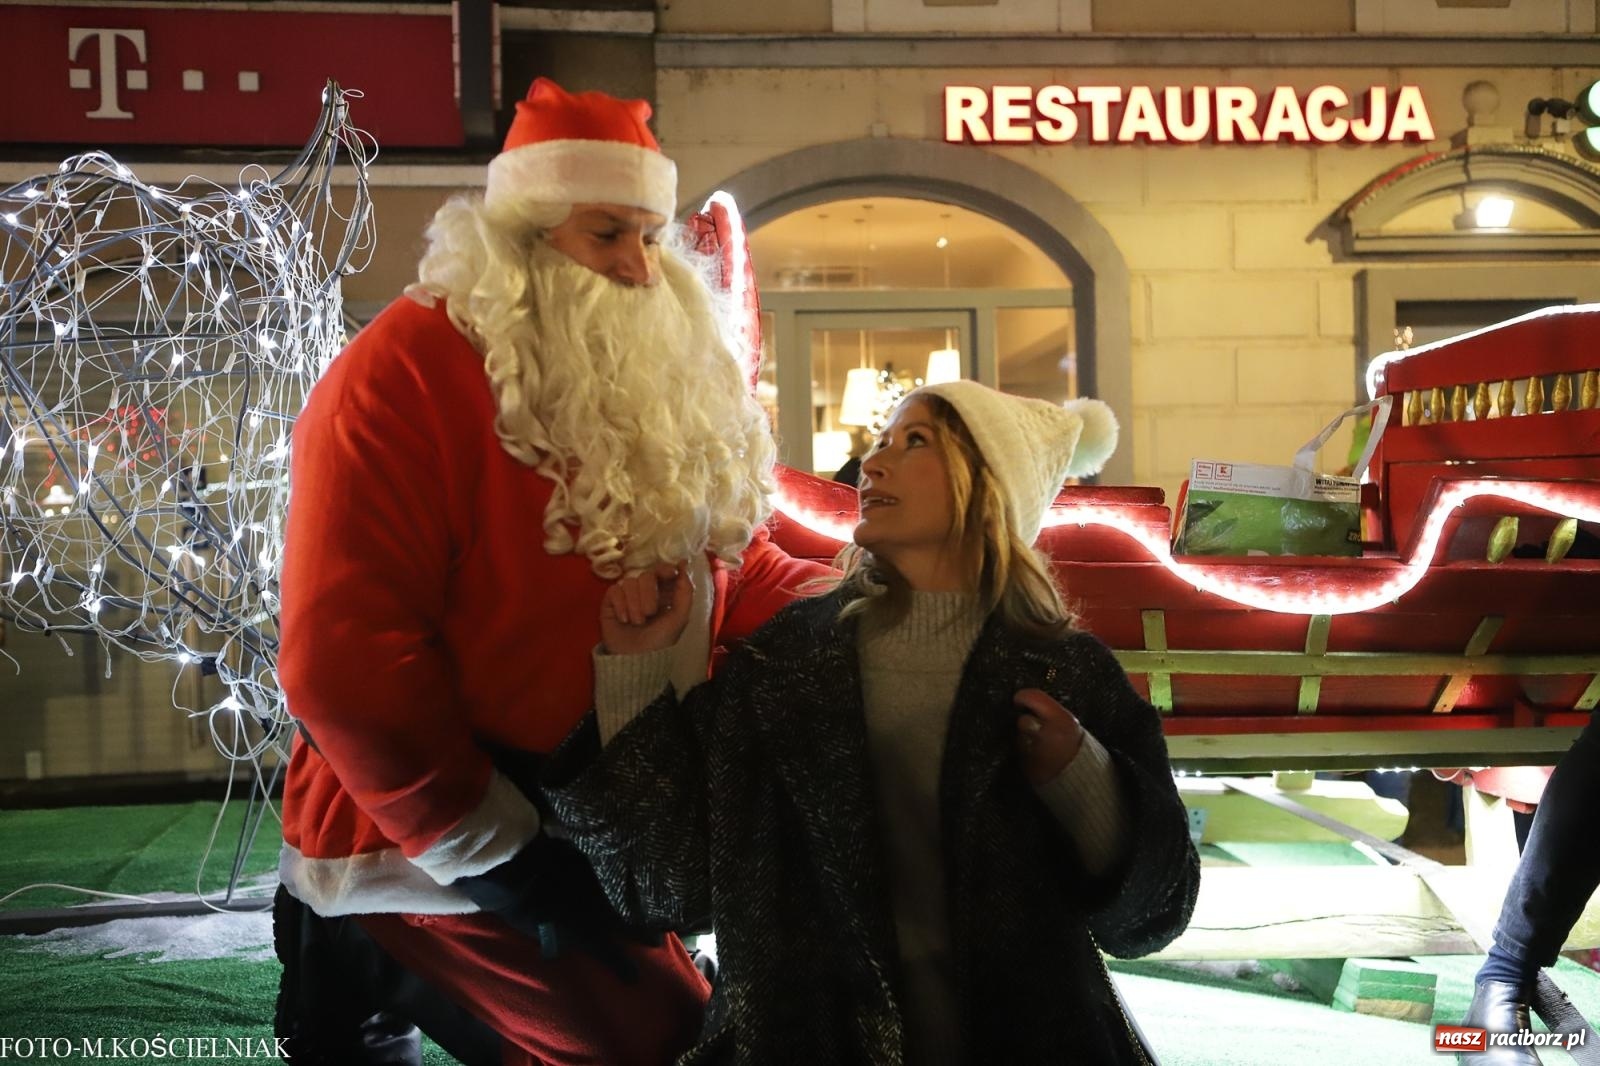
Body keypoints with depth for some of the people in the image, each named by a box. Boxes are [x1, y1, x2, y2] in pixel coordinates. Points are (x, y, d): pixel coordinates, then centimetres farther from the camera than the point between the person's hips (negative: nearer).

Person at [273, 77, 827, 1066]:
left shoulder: (662, 379, 9)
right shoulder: (407, 375, -16)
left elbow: (739, 568, 14)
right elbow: (343, 659, -22)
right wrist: (504, 858, -21)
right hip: (428, 867, -8)